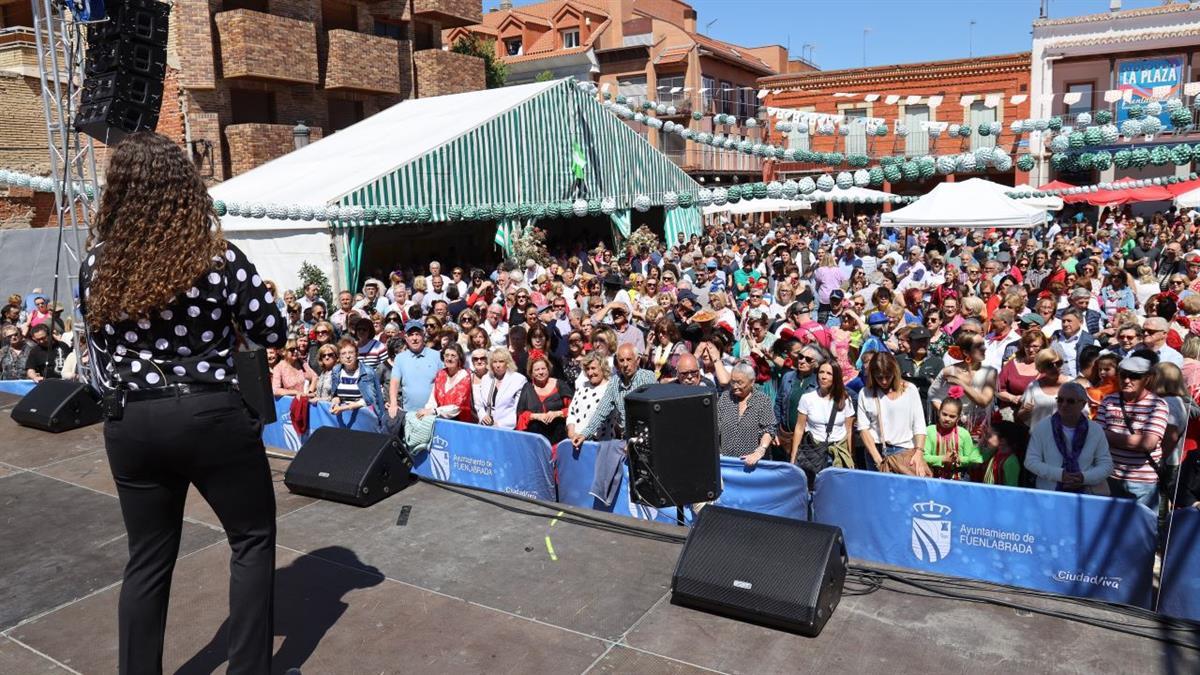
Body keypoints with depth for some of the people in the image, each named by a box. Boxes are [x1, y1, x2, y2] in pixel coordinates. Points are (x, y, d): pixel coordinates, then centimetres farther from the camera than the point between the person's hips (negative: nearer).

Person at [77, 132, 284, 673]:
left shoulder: (97, 264, -1)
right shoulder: (219, 258, -12)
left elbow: (98, 354, 7)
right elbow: (273, 332, -3)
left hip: (130, 423, 4)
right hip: (211, 415, -4)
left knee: (149, 557, 17)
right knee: (253, 539, 14)